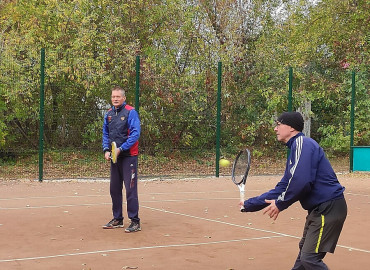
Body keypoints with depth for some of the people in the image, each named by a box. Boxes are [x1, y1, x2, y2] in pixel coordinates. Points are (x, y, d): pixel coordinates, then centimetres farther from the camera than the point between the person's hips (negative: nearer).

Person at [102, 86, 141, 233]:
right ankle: (117, 219, 23)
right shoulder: (109, 114, 11)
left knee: (130, 189, -8)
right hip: (114, 157, 7)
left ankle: (135, 222, -3)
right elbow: (105, 134, 17)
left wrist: (121, 149, -20)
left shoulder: (131, 112, -8)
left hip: (128, 156, -7)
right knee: (114, 189, 12)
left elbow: (135, 134, -15)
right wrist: (106, 150, 2)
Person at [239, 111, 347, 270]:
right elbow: (282, 187, 19)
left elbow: (301, 181, -28)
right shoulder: (295, 148, 17)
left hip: (328, 208, -11)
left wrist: (280, 204, -13)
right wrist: (249, 205, 18)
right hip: (318, 209, 11)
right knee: (304, 252, 21)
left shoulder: (302, 143, -14)